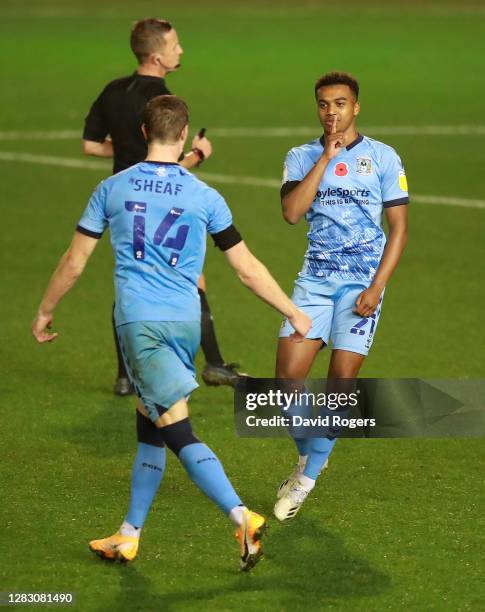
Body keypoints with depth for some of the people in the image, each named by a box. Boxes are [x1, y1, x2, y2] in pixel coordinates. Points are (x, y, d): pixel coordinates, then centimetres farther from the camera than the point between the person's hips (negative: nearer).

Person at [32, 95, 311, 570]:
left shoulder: (112, 189, 3)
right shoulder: (205, 197, 3)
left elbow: (73, 263, 9)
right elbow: (247, 268, 6)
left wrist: (45, 312, 24)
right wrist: (294, 314, 16)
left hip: (138, 318, -3)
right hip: (186, 322, 3)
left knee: (178, 432, -8)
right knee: (148, 427, 15)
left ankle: (242, 518, -23)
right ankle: (128, 537, 22)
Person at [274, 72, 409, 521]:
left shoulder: (383, 158, 1)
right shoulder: (302, 158, 6)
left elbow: (399, 227, 1)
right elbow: (291, 212, -11)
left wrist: (377, 287, -9)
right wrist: (326, 158, -13)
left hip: (362, 281, -2)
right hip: (315, 278, 2)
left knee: (342, 379, -6)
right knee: (288, 374, -8)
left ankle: (307, 477, 7)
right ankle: (306, 457, 17)